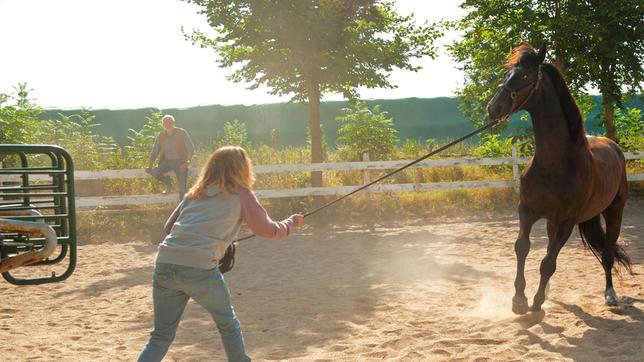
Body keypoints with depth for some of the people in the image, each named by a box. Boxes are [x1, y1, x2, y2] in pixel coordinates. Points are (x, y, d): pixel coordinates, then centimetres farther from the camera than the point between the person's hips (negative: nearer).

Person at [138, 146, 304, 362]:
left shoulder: (196, 192, 23)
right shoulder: (241, 194, 9)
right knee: (227, 324, 21)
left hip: (165, 265, 5)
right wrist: (292, 223, 34)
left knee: (161, 336, 12)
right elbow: (268, 230, 16)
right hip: (200, 269, -4)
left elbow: (169, 227, 25)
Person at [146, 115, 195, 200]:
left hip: (180, 162, -3)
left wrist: (187, 162, -21)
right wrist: (149, 166, -4)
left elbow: (190, 148, -7)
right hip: (166, 161, 3)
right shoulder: (160, 136, 6)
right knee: (154, 172, -26)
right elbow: (154, 152, 9)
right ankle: (168, 183, 3)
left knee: (183, 189, -12)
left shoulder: (182, 133, -3)